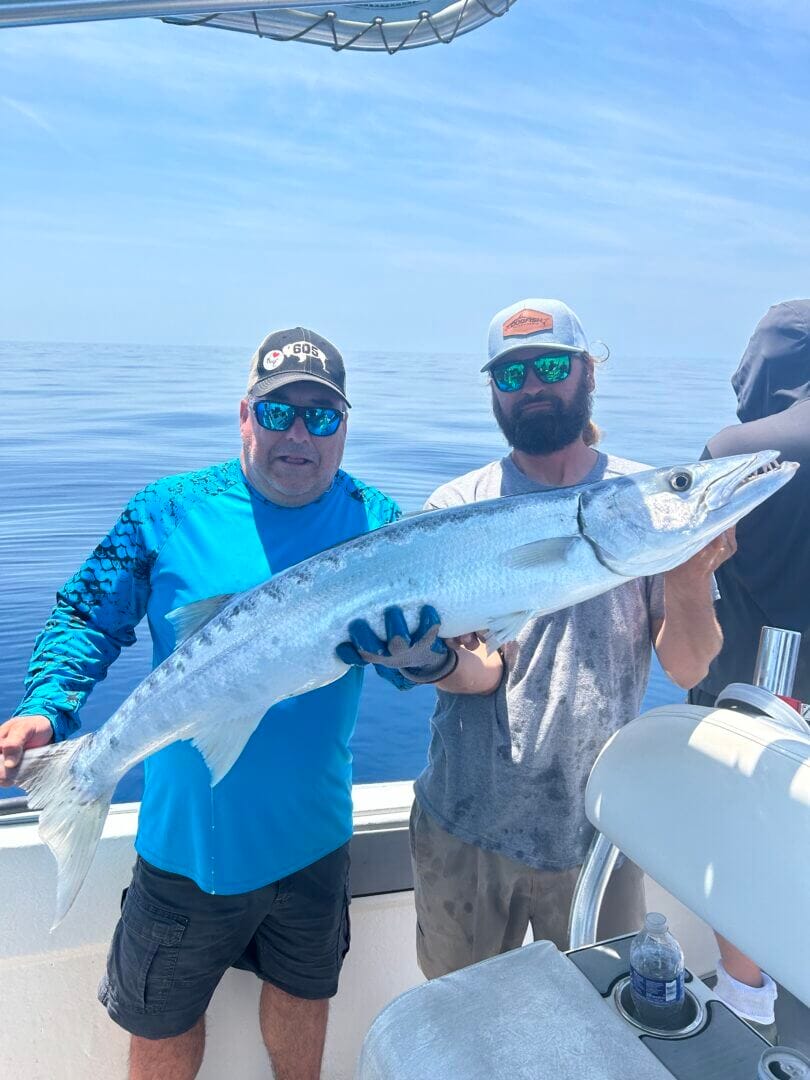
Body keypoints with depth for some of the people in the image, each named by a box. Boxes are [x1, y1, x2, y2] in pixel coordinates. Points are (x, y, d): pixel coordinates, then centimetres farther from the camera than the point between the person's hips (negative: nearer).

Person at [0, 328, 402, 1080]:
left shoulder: (374, 521, -8)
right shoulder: (170, 510, -11)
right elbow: (87, 618, -5)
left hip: (311, 835, 2)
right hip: (187, 838, -1)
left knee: (302, 992, 28)